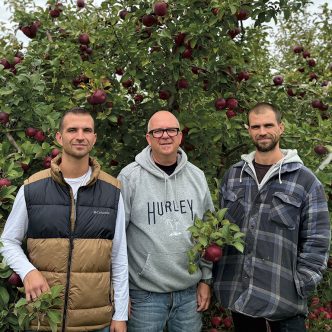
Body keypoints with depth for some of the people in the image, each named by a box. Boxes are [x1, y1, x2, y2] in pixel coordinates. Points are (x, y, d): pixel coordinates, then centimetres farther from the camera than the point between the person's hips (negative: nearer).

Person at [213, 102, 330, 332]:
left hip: (284, 298, -3)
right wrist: (218, 275, 6)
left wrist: (301, 287, -8)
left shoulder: (305, 180, -4)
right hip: (237, 293, 4)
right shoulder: (232, 176, 7)